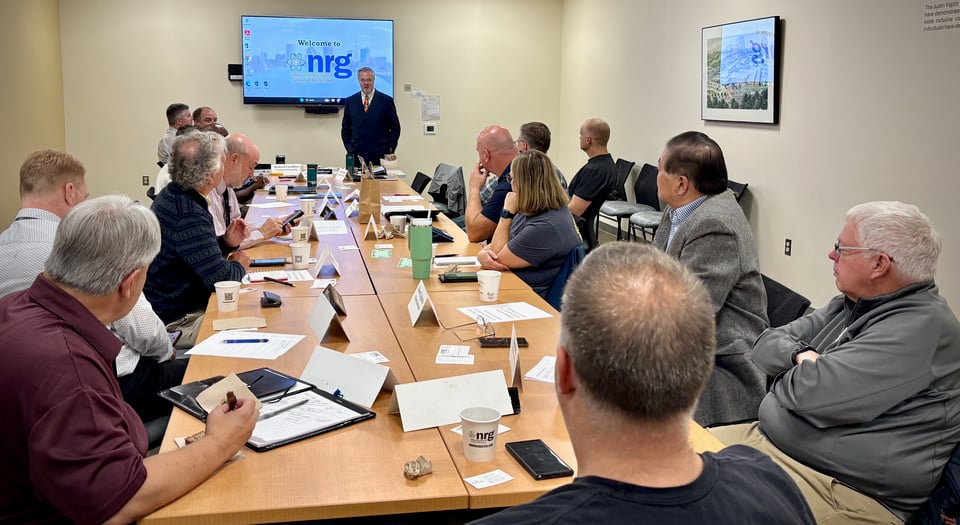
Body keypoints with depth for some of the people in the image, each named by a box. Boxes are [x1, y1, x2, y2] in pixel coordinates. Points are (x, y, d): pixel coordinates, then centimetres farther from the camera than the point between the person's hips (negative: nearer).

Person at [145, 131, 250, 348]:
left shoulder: (172, 195, 5)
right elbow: (220, 278, -26)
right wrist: (239, 265, -5)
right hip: (176, 322, -10)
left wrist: (226, 242, 0)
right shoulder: (188, 216, -28)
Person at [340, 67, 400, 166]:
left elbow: (395, 128, 5)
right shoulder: (350, 101, 10)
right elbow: (345, 128, 16)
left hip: (380, 155, -2)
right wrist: (349, 147, 5)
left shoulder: (386, 100, 2)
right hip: (356, 154, 2)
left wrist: (390, 150, -3)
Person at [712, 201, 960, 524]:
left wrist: (788, 379, -4)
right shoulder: (850, 305, 11)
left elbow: (813, 392, -27)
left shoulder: (922, 326, -19)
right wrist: (800, 354, -11)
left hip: (838, 488, -9)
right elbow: (767, 345, 11)